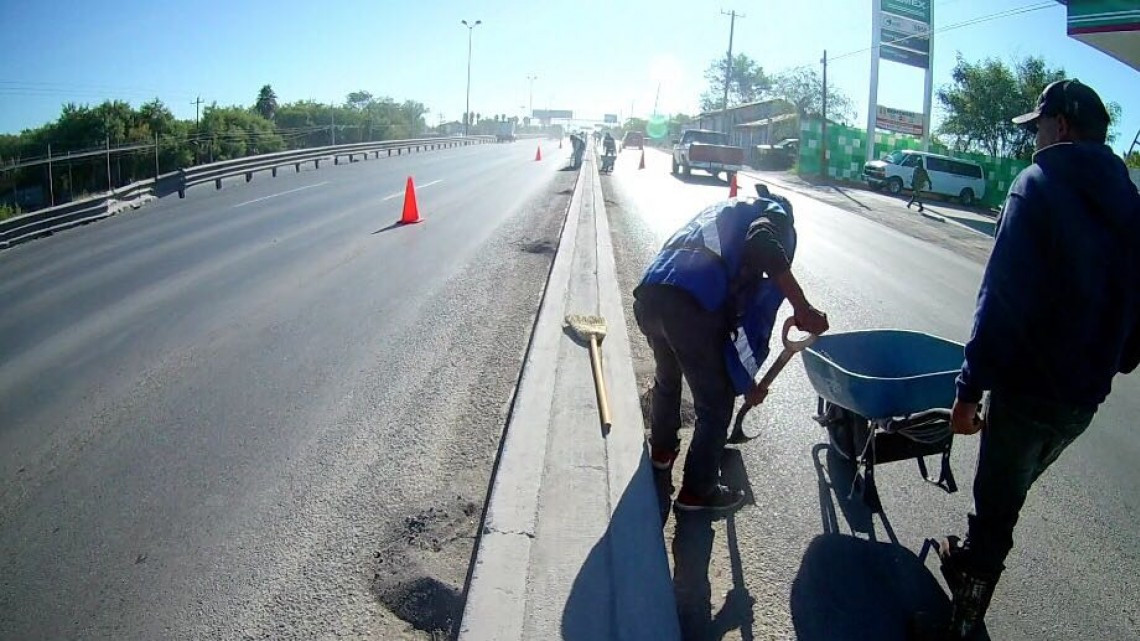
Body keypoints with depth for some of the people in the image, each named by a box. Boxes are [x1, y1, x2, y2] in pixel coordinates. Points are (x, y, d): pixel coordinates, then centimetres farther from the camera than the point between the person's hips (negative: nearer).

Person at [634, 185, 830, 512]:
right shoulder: (777, 214, 19)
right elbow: (763, 245, -12)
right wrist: (803, 308, -11)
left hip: (648, 294, 8)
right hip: (691, 305, -8)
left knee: (666, 378, 35)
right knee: (716, 403, 14)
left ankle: (662, 449, 57)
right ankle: (698, 491, 29)